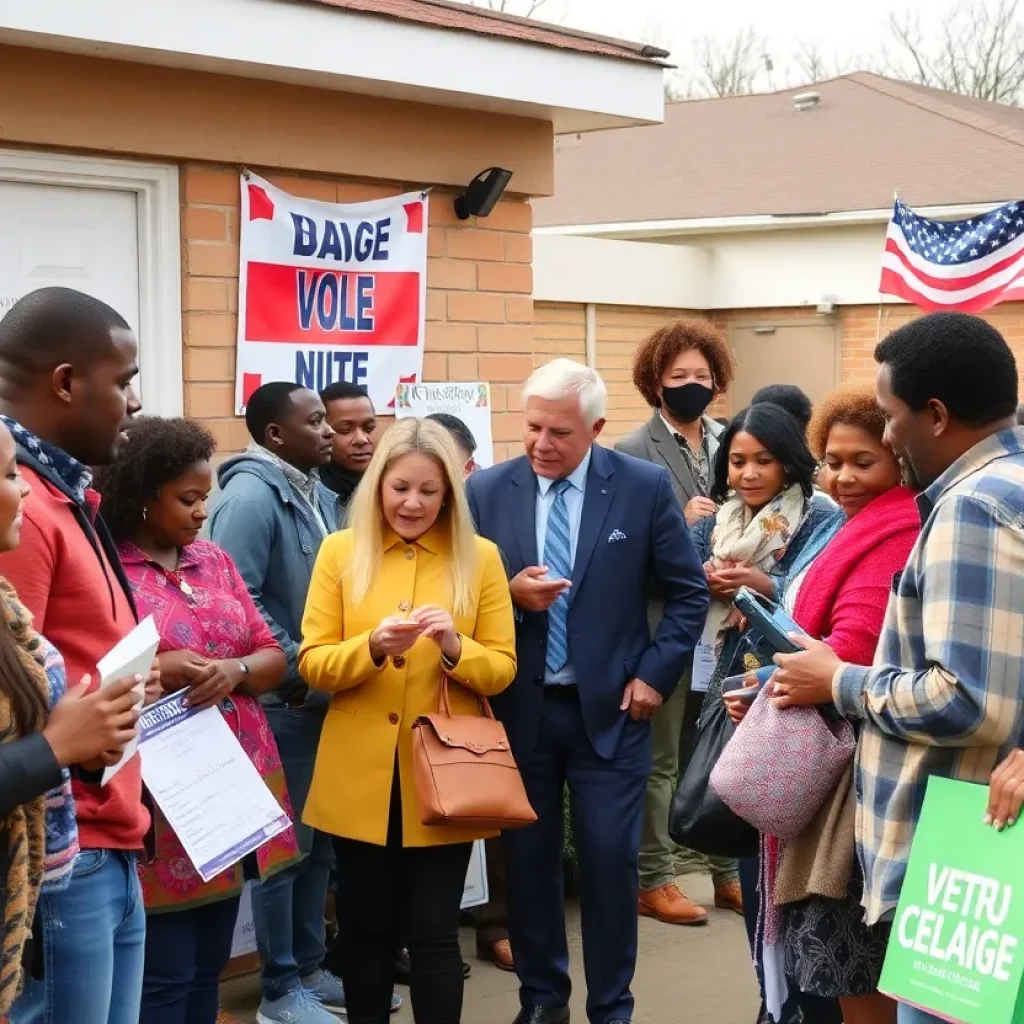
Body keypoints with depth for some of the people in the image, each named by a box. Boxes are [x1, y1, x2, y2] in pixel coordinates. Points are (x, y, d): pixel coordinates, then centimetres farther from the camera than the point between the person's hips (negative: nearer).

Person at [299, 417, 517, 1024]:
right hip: (359, 779, 1)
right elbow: (313, 664, -1)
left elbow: (502, 669, 1)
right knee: (365, 929, 11)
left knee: (434, 933, 1)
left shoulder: (480, 557, 2)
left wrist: (454, 647, -19)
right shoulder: (340, 551, 2)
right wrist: (373, 647, -20)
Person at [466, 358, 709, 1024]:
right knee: (528, 860, 10)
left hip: (610, 708, -2)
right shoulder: (486, 491, -2)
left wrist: (656, 675, -5)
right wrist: (510, 594, -16)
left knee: (610, 860, 0)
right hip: (518, 709, 2)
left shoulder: (646, 487, -5)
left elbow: (689, 593, 1)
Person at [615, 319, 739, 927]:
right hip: (663, 626, -5)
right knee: (660, 758, 6)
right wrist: (679, 523, -21)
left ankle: (728, 871, 25)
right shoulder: (632, 453, -7)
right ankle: (655, 879, 17)